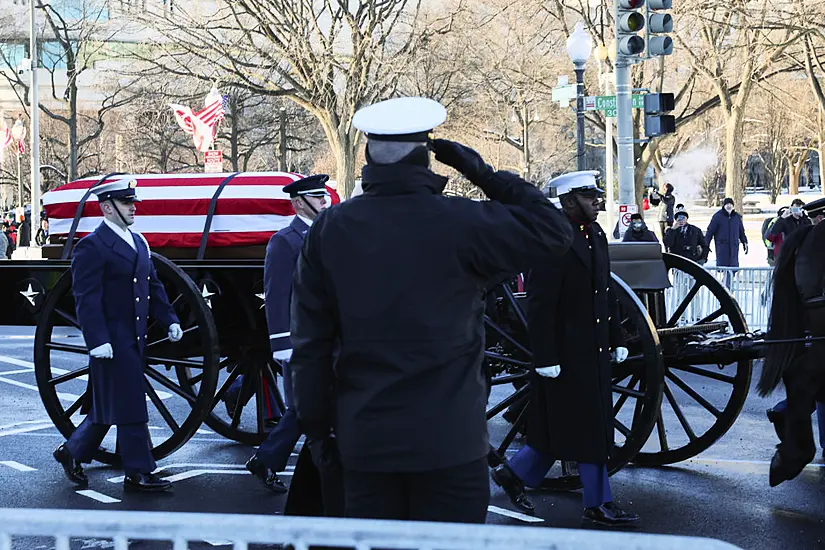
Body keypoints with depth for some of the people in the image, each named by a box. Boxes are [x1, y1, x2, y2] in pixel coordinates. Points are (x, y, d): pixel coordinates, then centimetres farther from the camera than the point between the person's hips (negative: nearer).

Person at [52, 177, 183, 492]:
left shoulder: (139, 243, 16)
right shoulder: (91, 247, -10)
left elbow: (153, 286, 20)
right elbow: (86, 299, -16)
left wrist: (169, 321, 10)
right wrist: (98, 341, -22)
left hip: (135, 337, 8)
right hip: (112, 341, -8)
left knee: (109, 405, 15)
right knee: (130, 406, -5)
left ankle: (72, 453, 30)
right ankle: (138, 474, 2)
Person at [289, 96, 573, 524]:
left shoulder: (329, 230, 0)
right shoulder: (459, 223, -11)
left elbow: (309, 342, 2)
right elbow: (553, 231, -1)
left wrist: (316, 425, 11)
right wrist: (485, 174, 2)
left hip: (363, 441, 4)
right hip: (448, 441, -3)